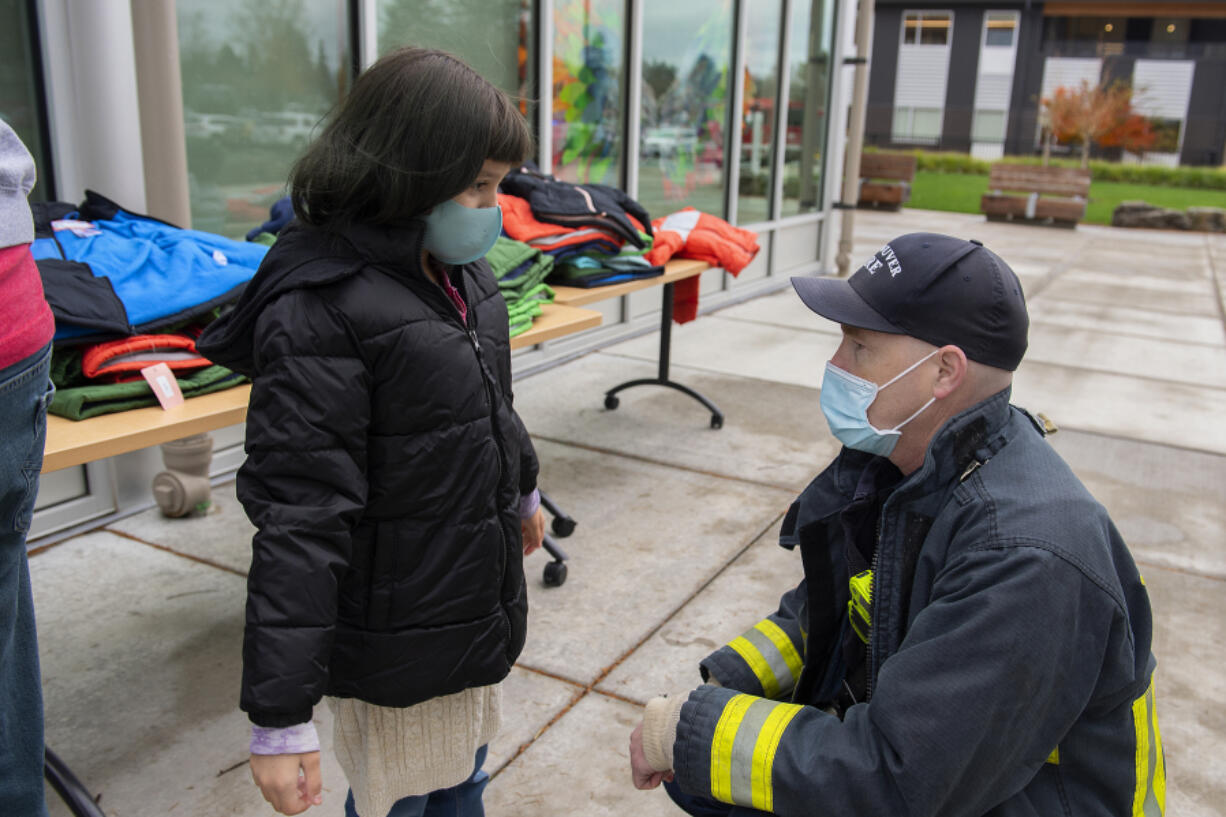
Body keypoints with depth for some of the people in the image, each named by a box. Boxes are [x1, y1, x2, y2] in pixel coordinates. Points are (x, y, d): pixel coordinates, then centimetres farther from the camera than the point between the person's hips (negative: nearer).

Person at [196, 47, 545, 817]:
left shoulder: (460, 270, 1)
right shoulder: (318, 312, -25)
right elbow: (298, 518, -26)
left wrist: (524, 490, 32)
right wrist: (280, 715, -24)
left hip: (478, 606, 8)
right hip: (396, 644, -7)